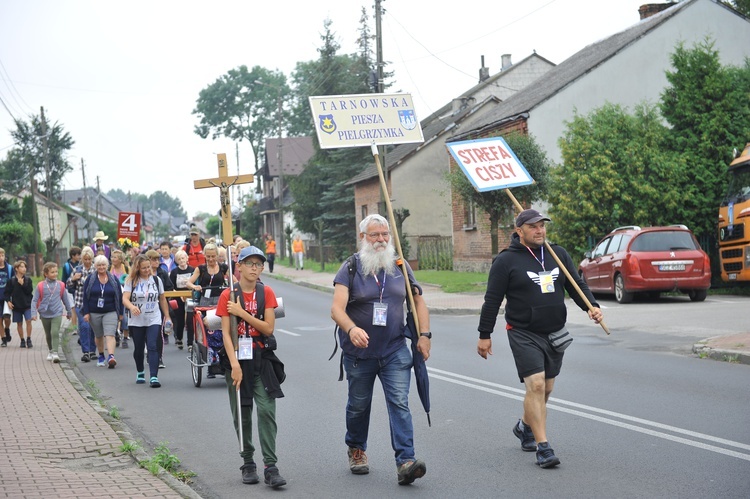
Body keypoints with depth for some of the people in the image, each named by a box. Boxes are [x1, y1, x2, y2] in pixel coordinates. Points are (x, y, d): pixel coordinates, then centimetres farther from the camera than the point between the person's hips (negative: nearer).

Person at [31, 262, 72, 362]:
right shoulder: (40, 286, -7)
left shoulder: (60, 285, -2)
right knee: (48, 334, 16)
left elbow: (65, 299, 10)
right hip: (45, 314, 1)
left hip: (57, 313, -1)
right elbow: (34, 300, -4)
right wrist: (33, 313, -12)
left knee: (55, 332, -17)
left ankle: (55, 353, -19)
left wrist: (69, 312, 19)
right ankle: (51, 351, 34)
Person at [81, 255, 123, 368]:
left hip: (110, 312, -1)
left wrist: (120, 313, 5)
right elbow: (85, 297, 0)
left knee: (110, 334, -16)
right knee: (98, 336, 13)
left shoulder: (114, 279, 2)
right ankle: (101, 356, 30)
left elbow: (119, 297, 6)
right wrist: (86, 312, -6)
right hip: (94, 313, 1)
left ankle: (111, 357, -27)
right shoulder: (90, 279, 0)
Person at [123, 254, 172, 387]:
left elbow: (162, 299, 13)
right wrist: (131, 306, -34)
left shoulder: (156, 280, 6)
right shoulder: (131, 281, -1)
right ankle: (140, 372, 34)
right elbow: (125, 299, -13)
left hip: (154, 320, 0)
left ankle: (154, 377, -20)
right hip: (136, 321, 0)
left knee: (153, 347, -13)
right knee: (138, 349, 11)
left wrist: (167, 317, 11)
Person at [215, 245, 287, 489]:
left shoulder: (266, 293, 2)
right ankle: (248, 464, 18)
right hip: (238, 359, 0)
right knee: (242, 414, 6)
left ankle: (270, 467, -10)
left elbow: (268, 328, -6)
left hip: (262, 359, 0)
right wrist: (234, 365, -16)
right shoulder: (228, 296, -2)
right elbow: (226, 334, -7)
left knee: (266, 410, -8)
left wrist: (242, 313, -14)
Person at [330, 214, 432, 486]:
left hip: (395, 351, 1)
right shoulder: (350, 268, -7)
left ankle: (405, 462, -17)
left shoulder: (400, 267, 4)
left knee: (400, 403, -11)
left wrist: (424, 334, -1)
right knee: (359, 405, 14)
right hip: (359, 351, -1)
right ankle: (356, 450, 38)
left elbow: (418, 301, 11)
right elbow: (337, 308, -19)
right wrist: (351, 329, -38)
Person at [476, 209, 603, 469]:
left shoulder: (558, 255, 9)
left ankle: (525, 426, 40)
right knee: (535, 385, -16)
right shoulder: (506, 260, -6)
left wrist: (591, 306, -6)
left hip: (555, 333, 6)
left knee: (546, 387, 14)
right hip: (524, 333, -6)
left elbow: (577, 285, 13)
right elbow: (492, 300, -3)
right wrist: (484, 335, -4)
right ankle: (543, 447, -15)